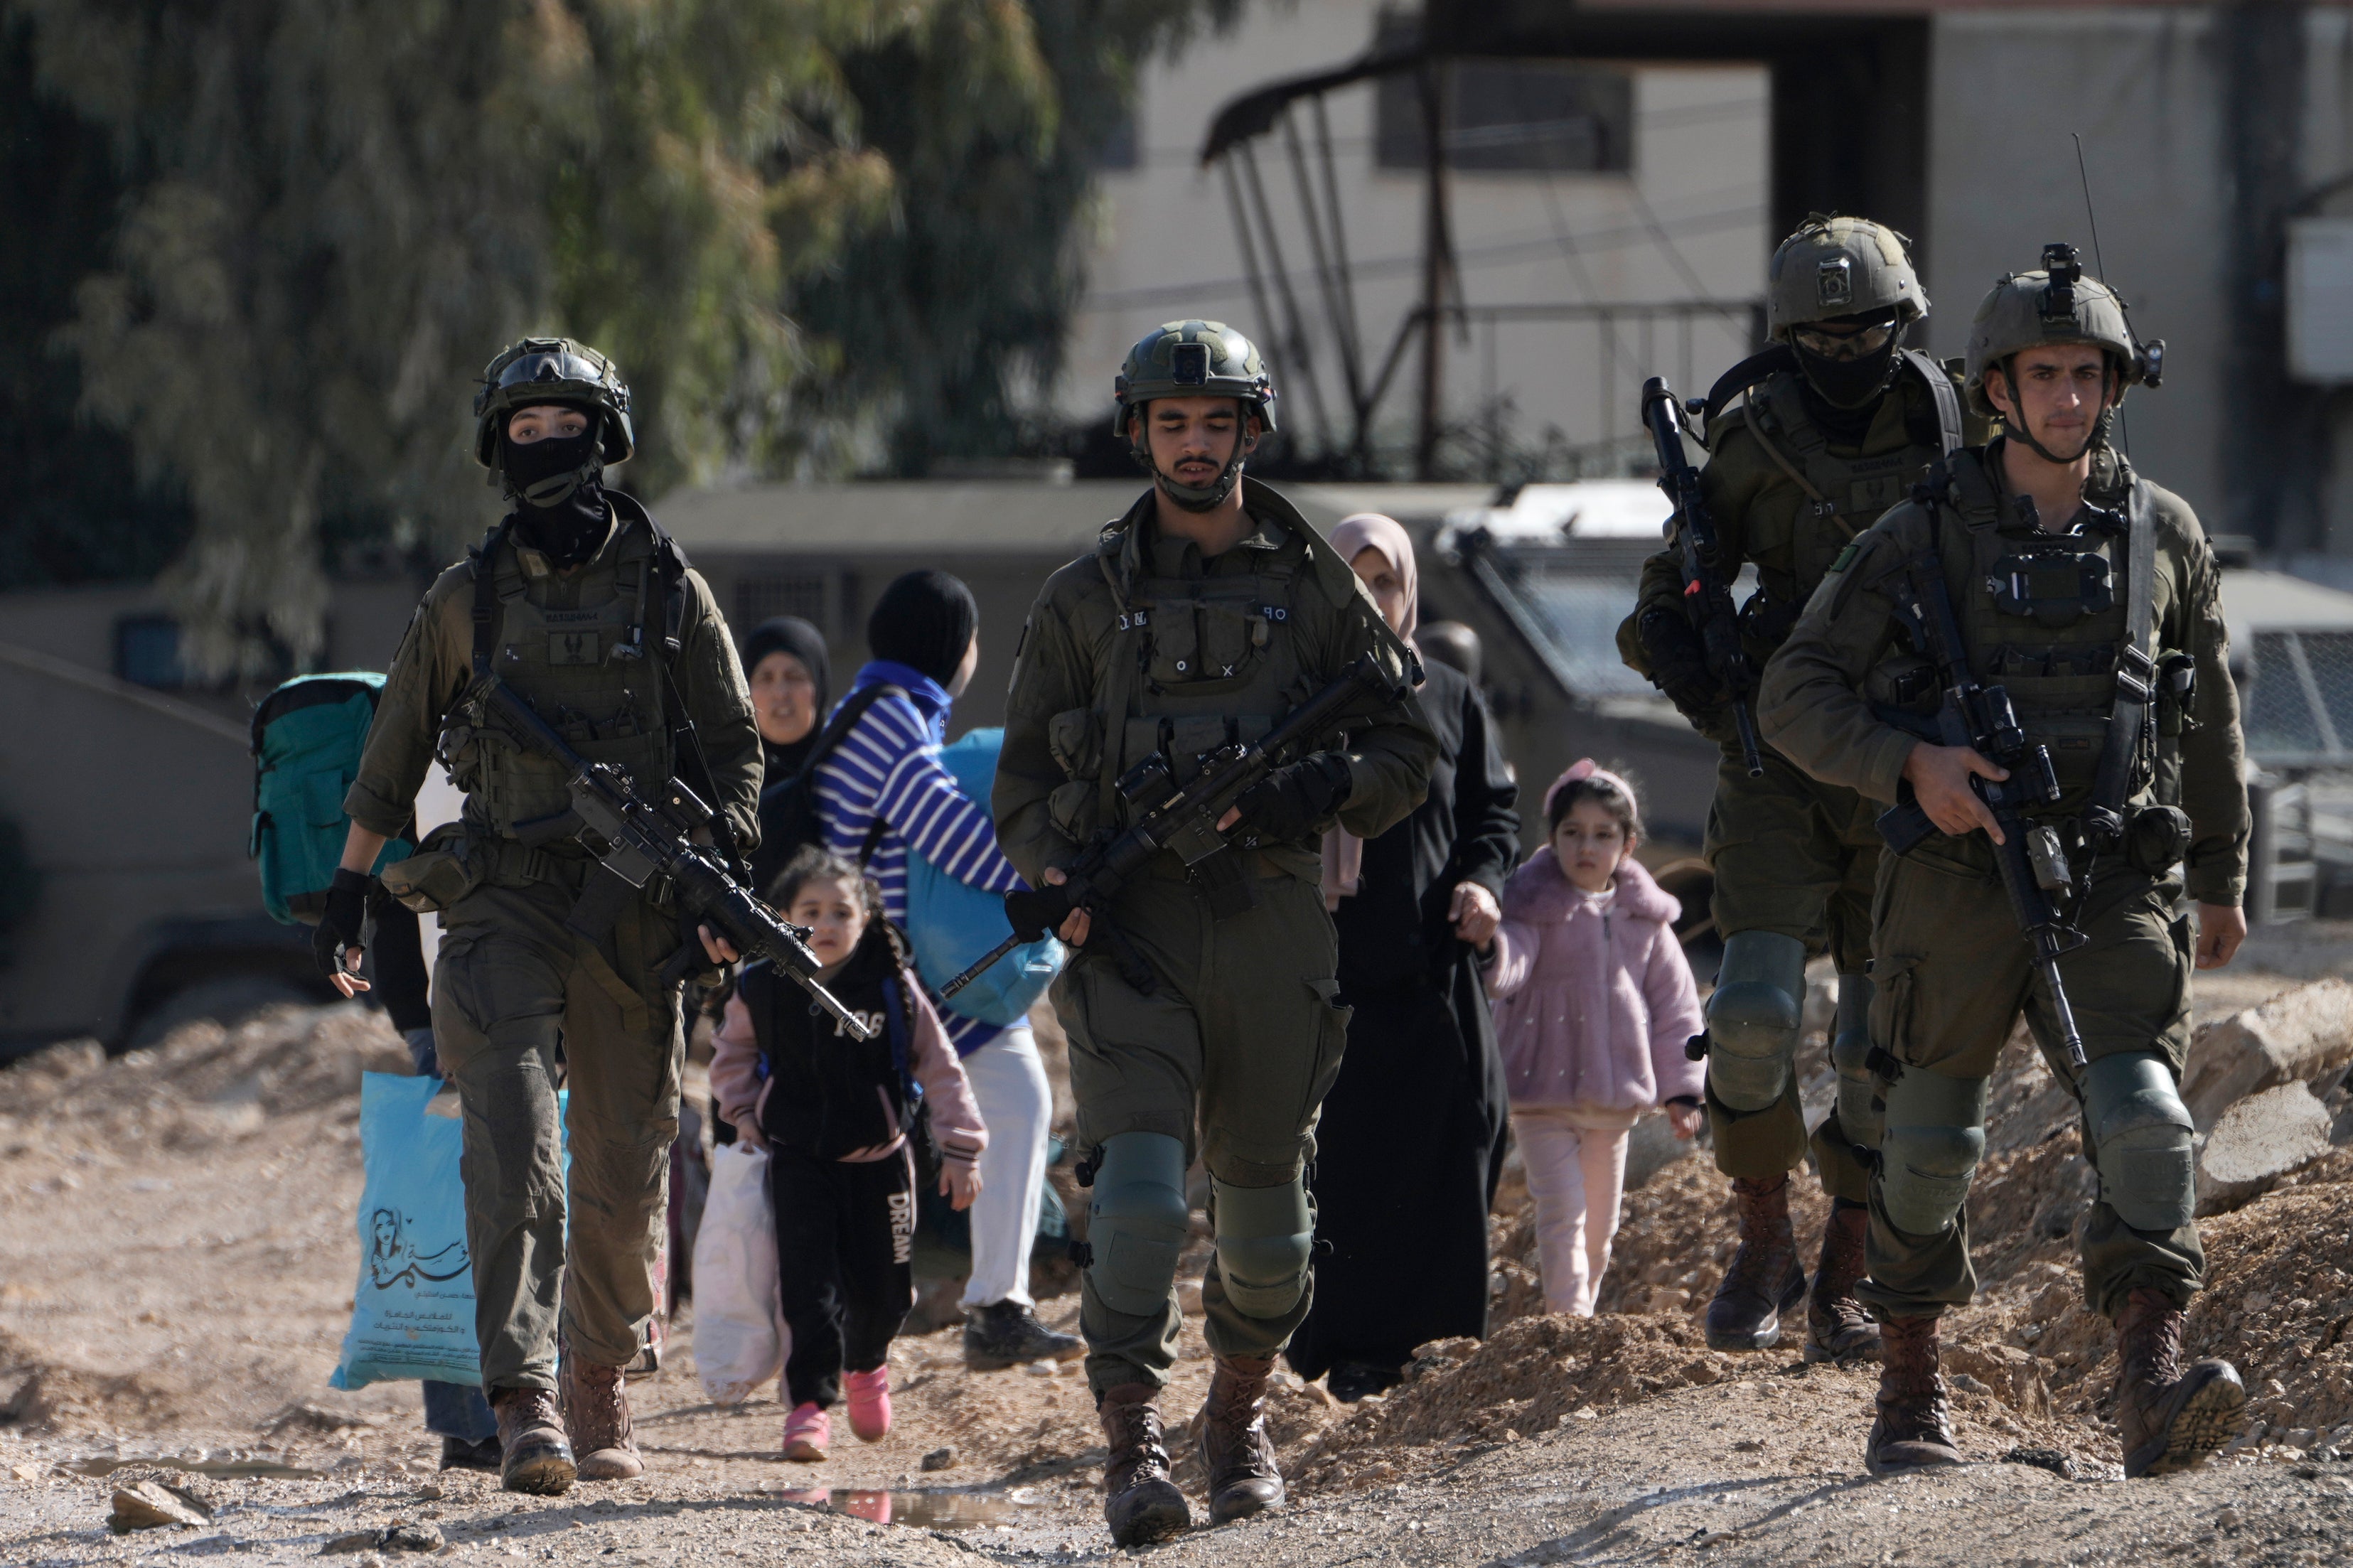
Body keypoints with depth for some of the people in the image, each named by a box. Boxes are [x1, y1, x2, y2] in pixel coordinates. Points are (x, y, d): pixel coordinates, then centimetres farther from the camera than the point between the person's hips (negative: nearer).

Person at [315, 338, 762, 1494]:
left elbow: (735, 746, 8)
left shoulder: (669, 590, 6)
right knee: (513, 1139, -17)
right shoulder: (467, 598, 8)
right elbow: (393, 753, 16)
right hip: (502, 899, -1)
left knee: (624, 1165, 6)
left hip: (635, 908, 1)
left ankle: (599, 1387, 23)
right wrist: (350, 888, 16)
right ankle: (522, 1402, -24)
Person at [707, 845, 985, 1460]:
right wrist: (744, 1115, 0)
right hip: (798, 1156, 0)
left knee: (881, 1285, 6)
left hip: (878, 1158, 0)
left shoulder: (892, 987, -9)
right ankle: (810, 1402, -15)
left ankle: (866, 1364, 38)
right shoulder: (762, 990, -5)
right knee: (809, 1278, -16)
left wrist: (960, 1149, -6)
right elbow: (731, 1057, 14)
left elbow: (940, 1068, -4)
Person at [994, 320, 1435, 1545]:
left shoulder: (1314, 584, 9)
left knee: (1265, 1202, 10)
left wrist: (1321, 793, -11)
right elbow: (1024, 778, 9)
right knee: (1139, 1180, -18)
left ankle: (1240, 1413, 33)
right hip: (1128, 923, -2)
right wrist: (1065, 890, -9)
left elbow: (1407, 744, 10)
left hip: (1270, 922, 2)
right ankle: (1130, 1447, -21)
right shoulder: (1085, 599, 8)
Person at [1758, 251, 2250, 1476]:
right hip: (1954, 888, -1)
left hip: (2111, 891, 1)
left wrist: (2222, 878, 25)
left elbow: (2207, 719, 19)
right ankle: (1910, 1392, 26)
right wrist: (1909, 765, -18)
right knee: (1926, 1146, 8)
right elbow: (1794, 696, -2)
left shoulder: (2163, 536, 6)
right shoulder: (1920, 539, -2)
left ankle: (2153, 1392, -29)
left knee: (2143, 1119, -19)